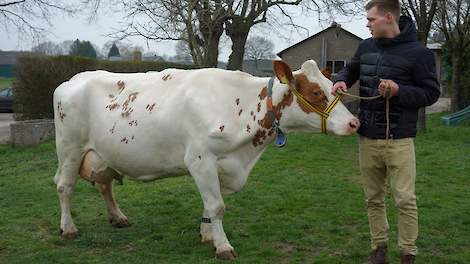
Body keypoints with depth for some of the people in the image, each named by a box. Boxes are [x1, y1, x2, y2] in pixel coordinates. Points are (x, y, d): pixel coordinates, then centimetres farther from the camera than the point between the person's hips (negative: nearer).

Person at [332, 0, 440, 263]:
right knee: (374, 198, 13)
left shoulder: (418, 52, -9)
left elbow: (431, 93, -7)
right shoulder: (366, 47, 6)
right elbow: (351, 69, 24)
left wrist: (399, 91, -21)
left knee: (405, 199, -2)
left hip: (399, 140, -5)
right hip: (368, 138, 5)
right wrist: (341, 80, 1)